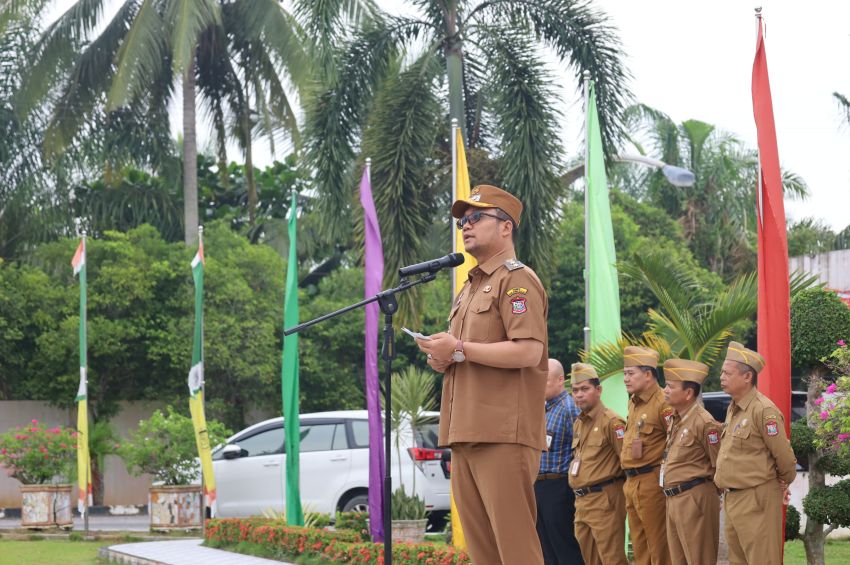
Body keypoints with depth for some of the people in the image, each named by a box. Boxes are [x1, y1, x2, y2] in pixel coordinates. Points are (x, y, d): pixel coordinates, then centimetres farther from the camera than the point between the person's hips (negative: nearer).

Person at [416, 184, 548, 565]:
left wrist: (460, 349, -14)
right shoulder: (469, 288, 25)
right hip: (464, 434, 9)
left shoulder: (516, 279, -3)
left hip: (504, 435, -9)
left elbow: (529, 351, -17)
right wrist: (443, 358, 9)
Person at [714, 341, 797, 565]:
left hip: (756, 500, -10)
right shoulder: (733, 409, 13)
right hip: (732, 499, 10)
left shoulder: (764, 410, -16)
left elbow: (784, 456, -13)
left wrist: (785, 482, 2)